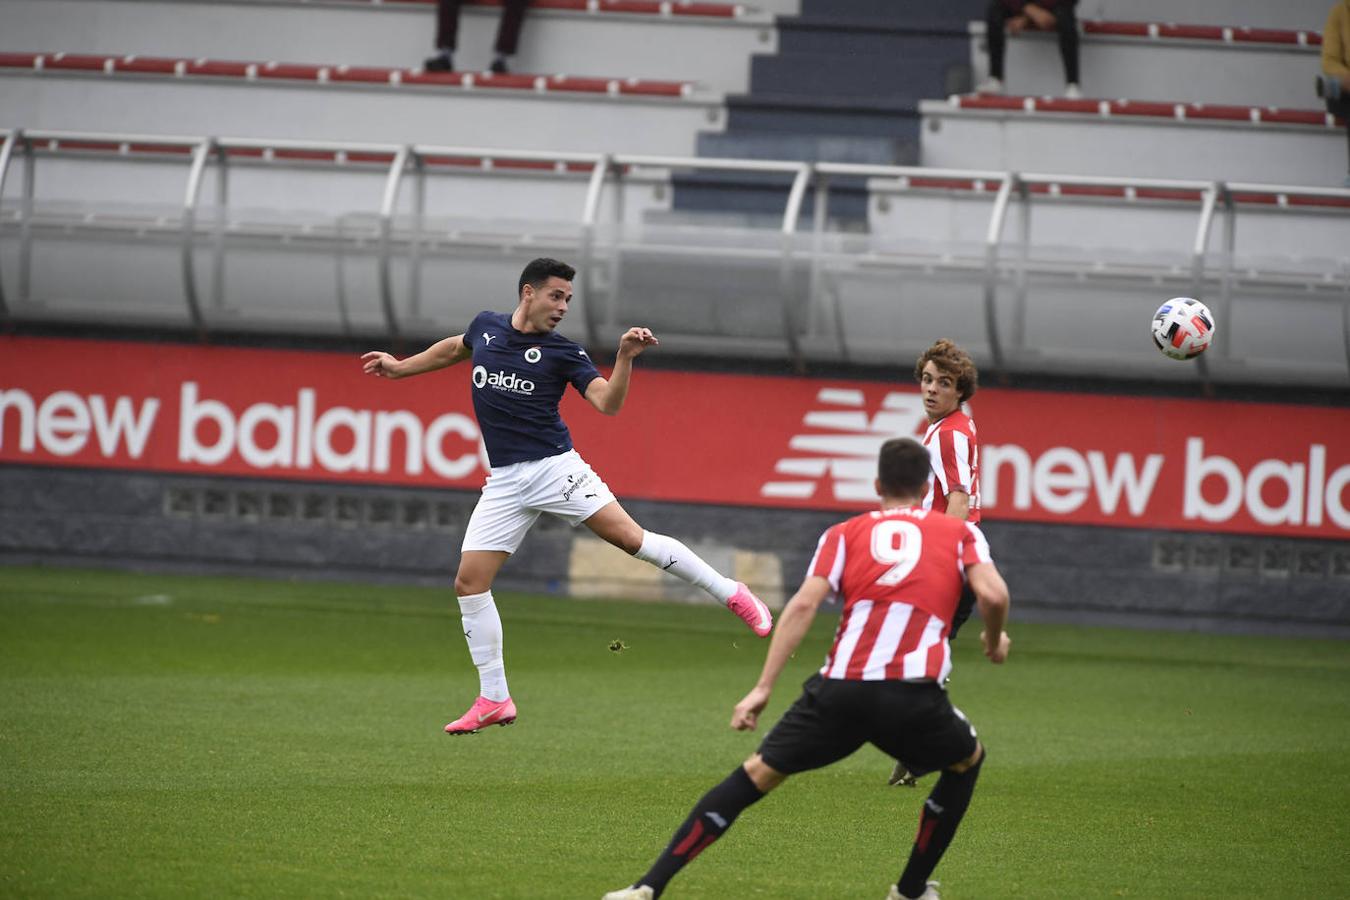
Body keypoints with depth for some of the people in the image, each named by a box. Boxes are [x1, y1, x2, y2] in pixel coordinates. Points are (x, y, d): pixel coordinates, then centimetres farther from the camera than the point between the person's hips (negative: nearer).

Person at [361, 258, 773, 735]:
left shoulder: (563, 352, -4)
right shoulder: (485, 327, 7)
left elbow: (608, 403, -14)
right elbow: (453, 349, 31)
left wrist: (625, 356, -28)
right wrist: (400, 366, 38)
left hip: (555, 467, -4)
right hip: (505, 481, 4)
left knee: (630, 537, -20)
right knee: (469, 581, -3)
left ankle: (730, 593, -8)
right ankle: (494, 700, 6)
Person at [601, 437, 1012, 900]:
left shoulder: (845, 533, 19)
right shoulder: (960, 532, 18)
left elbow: (803, 605, 5)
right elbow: (994, 595, 1)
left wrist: (763, 688, 3)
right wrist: (994, 641, 23)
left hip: (839, 689, 1)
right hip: (915, 696, -1)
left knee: (756, 774, 11)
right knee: (967, 760, 31)